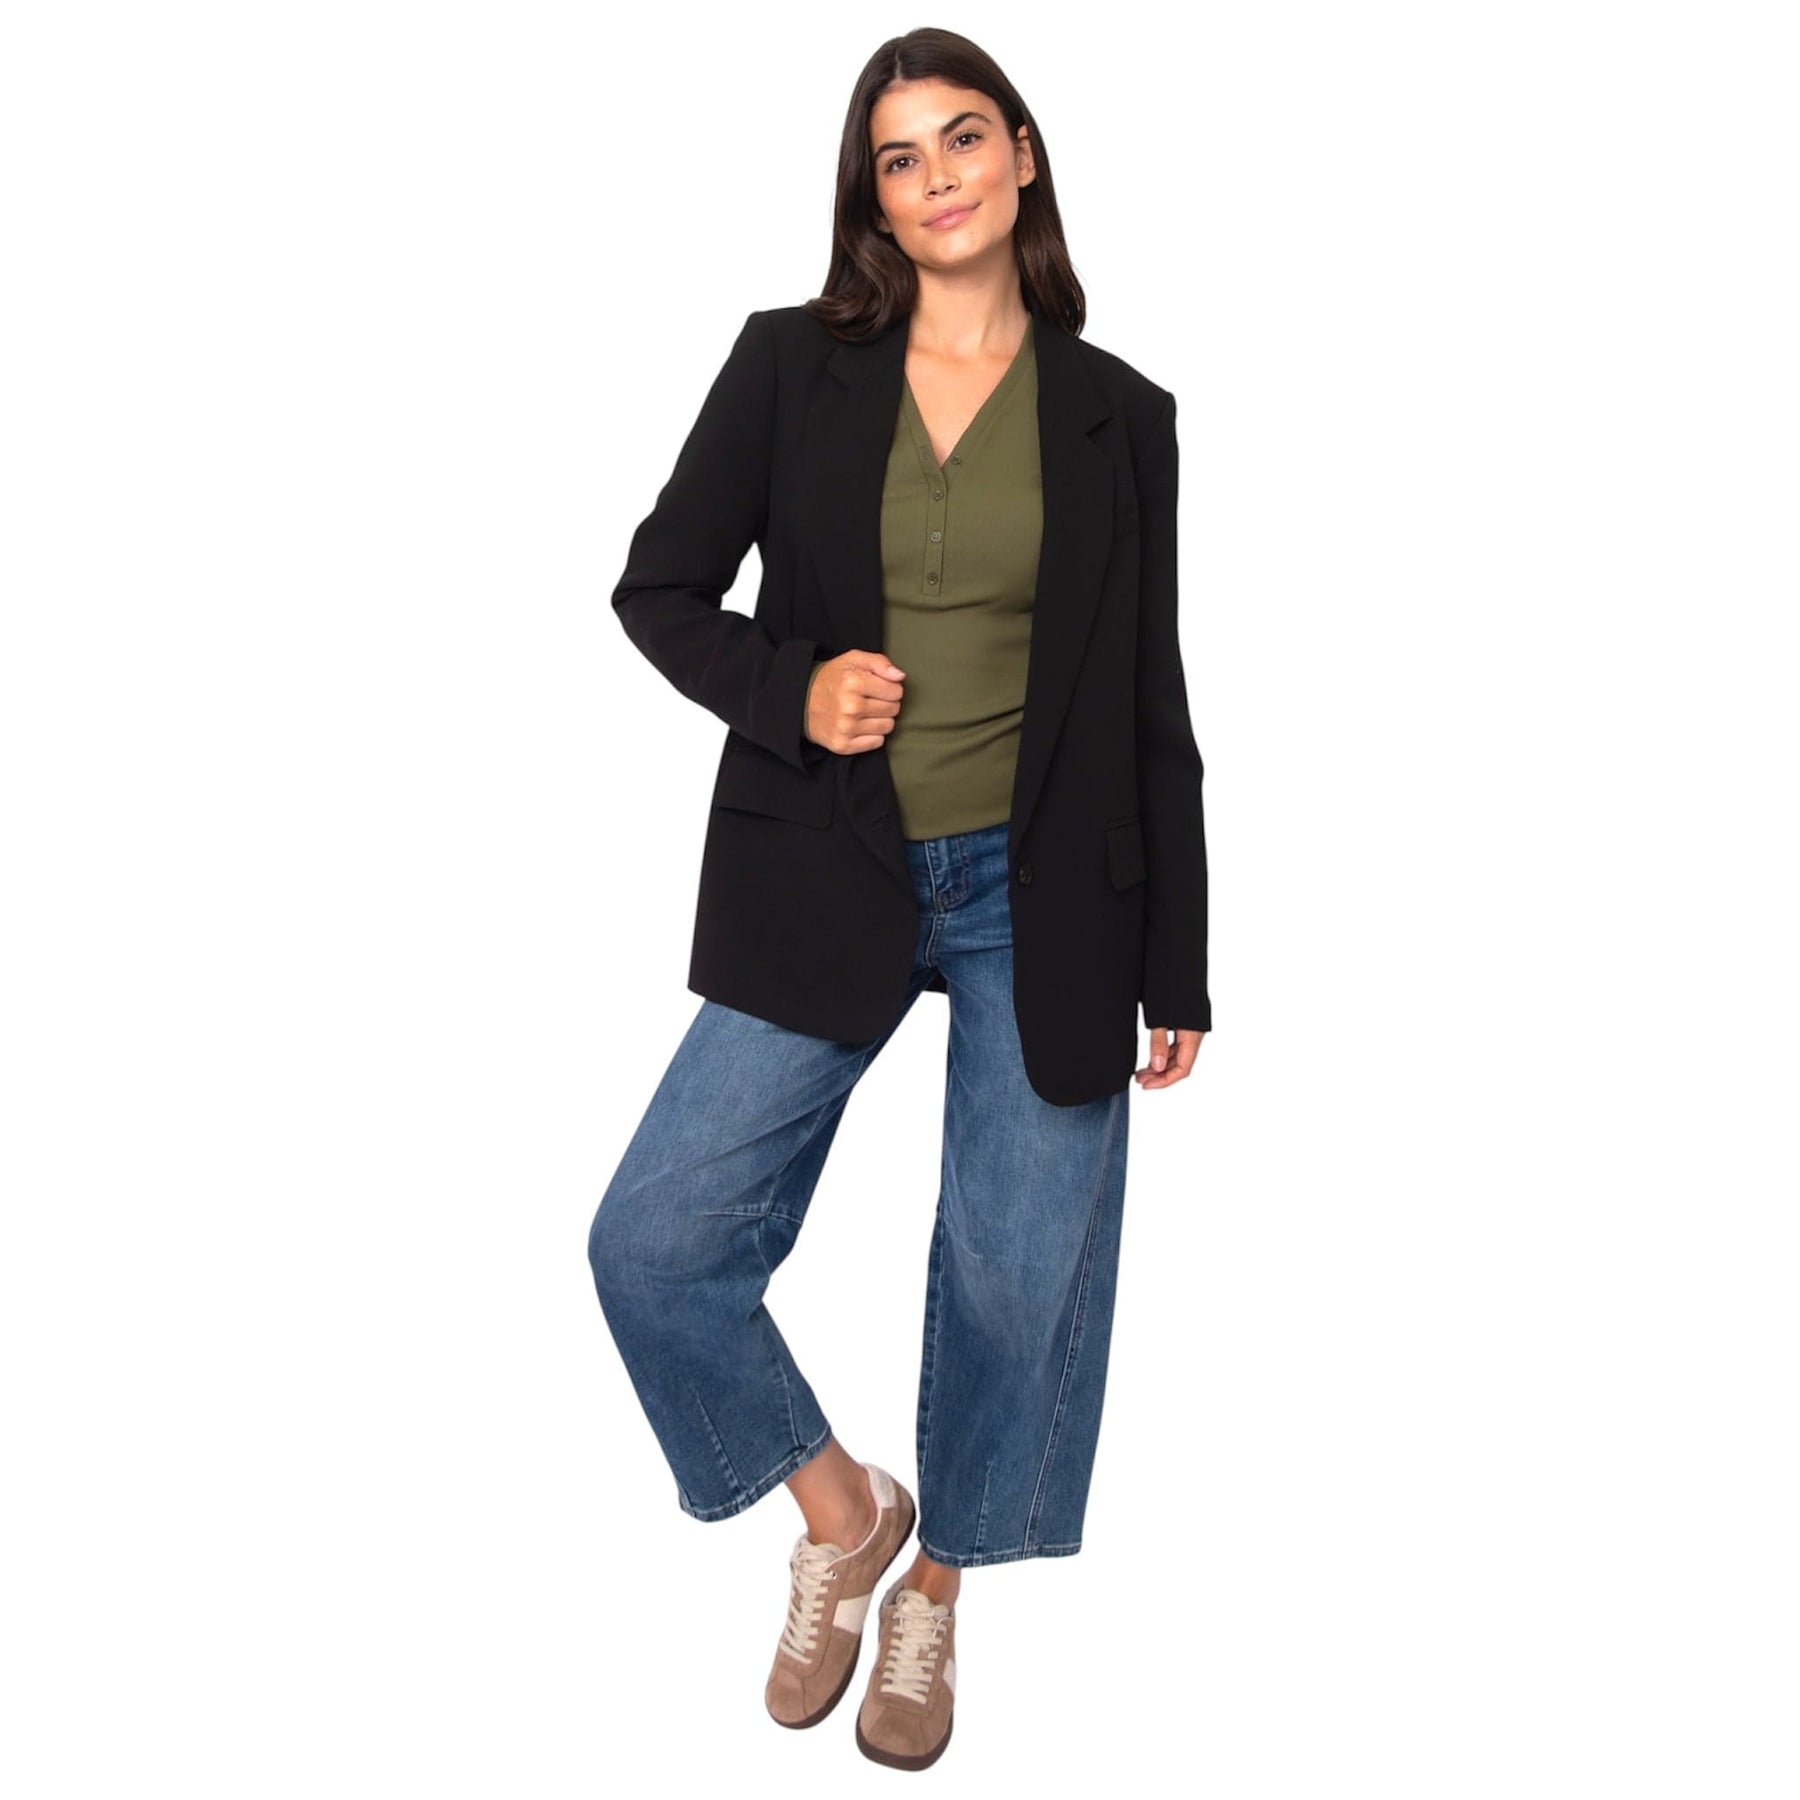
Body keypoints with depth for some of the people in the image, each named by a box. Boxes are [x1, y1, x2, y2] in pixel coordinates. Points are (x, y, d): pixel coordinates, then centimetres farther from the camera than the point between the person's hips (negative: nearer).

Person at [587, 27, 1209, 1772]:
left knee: (1021, 1274, 5)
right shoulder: (789, 365, 2)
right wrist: (786, 691, -14)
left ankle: (930, 1590, 33)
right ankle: (842, 1512, 22)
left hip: (1041, 899, 0)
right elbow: (658, 588, 7)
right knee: (654, 1243, -4)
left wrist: (1177, 967, 5)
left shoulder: (1117, 415, 4)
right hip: (822, 878, 0)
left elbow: (1151, 705, 6)